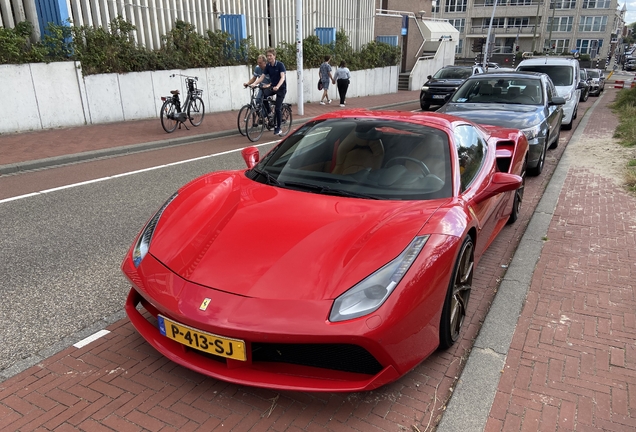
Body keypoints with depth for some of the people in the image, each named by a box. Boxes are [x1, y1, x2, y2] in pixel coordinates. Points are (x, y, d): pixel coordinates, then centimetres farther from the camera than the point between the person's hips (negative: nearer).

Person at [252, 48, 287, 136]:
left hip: (281, 88, -6)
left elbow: (282, 77, -27)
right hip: (272, 86, 6)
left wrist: (277, 86, -45)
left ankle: (278, 128, -1)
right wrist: (254, 83, -25)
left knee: (278, 108, -13)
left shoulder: (280, 65, -15)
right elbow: (262, 77, -6)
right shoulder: (268, 66, 0)